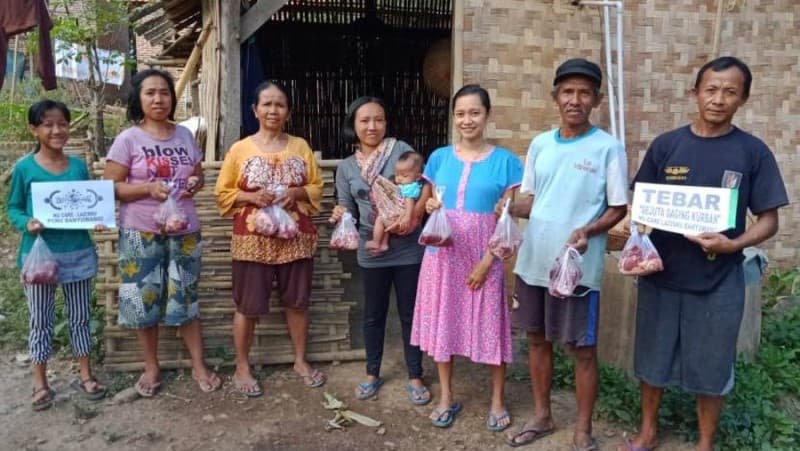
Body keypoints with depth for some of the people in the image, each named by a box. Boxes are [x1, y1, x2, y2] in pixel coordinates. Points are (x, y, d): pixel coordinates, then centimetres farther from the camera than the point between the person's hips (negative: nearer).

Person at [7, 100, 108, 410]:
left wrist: (98, 221, -11)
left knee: (80, 317, 12)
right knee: (40, 320, 9)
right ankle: (40, 383, 22)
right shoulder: (24, 168, -5)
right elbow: (13, 209, 0)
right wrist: (27, 223, -20)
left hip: (78, 253, 2)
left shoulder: (79, 166, 2)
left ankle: (85, 376, 26)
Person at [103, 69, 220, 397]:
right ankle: (151, 368, 24)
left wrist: (195, 183, -8)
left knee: (186, 298, 9)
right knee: (145, 300, 6)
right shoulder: (128, 139, -5)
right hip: (142, 234, -2)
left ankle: (199, 366, 20)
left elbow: (199, 176, 16)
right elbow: (111, 187, -6)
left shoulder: (185, 135, 6)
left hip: (184, 231, 2)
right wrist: (148, 188, -21)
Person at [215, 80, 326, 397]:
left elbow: (317, 187, 9)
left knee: (298, 301, 11)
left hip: (296, 237, 2)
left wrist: (297, 192, -11)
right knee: (248, 306, 3)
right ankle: (242, 368, 20)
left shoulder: (300, 146, 6)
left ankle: (300, 361, 28)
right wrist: (251, 196, -15)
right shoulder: (240, 149, 0)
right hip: (253, 239, -2)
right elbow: (223, 194, 2)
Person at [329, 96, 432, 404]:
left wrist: (414, 216, -26)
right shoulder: (346, 168, 6)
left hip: (408, 249, -2)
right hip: (372, 252, 3)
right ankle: (372, 374, 33)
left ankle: (415, 377, 25)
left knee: (410, 313, 9)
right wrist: (340, 215, -14)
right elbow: (348, 211, 9)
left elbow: (427, 185, -10)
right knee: (374, 315, 15)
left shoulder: (400, 150, -5)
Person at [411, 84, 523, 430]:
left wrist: (486, 261, -13)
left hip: (484, 258, -3)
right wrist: (429, 207, -10)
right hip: (442, 255, 3)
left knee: (490, 326, 4)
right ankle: (446, 397, 27)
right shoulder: (439, 158, 5)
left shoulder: (505, 161, -3)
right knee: (443, 324, 10)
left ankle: (497, 400, 24)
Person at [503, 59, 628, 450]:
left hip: (578, 267, -5)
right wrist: (509, 208, -9)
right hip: (533, 261, 5)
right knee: (537, 339, 16)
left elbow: (619, 208, -4)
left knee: (583, 349, 6)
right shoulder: (539, 144, 7)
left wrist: (588, 231, -23)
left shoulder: (608, 148, -7)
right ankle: (541, 415, 34)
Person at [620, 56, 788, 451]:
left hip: (719, 281, -1)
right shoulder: (665, 145, 0)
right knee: (653, 358, 14)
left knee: (711, 366, 11)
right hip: (661, 273, 2)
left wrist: (733, 244, -20)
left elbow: (769, 220, -2)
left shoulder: (754, 152, -4)